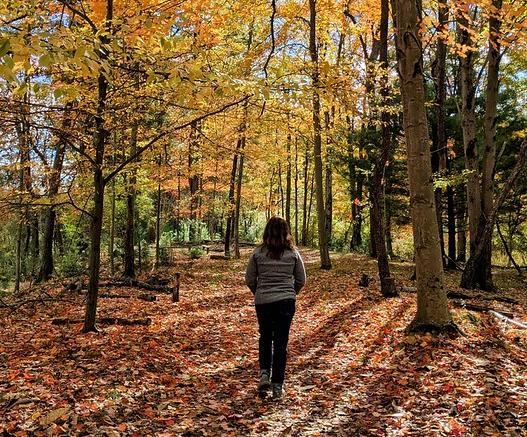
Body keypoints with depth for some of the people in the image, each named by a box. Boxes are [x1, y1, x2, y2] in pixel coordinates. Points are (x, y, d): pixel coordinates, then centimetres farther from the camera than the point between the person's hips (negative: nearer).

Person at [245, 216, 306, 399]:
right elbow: (301, 280, 4)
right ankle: (277, 385, 8)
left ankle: (264, 373, 7)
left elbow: (249, 279, 1)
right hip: (286, 301, 0)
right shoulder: (293, 253, -3)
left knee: (265, 337, 21)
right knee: (281, 341, 6)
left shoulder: (258, 253, -4)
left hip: (262, 301, 0)